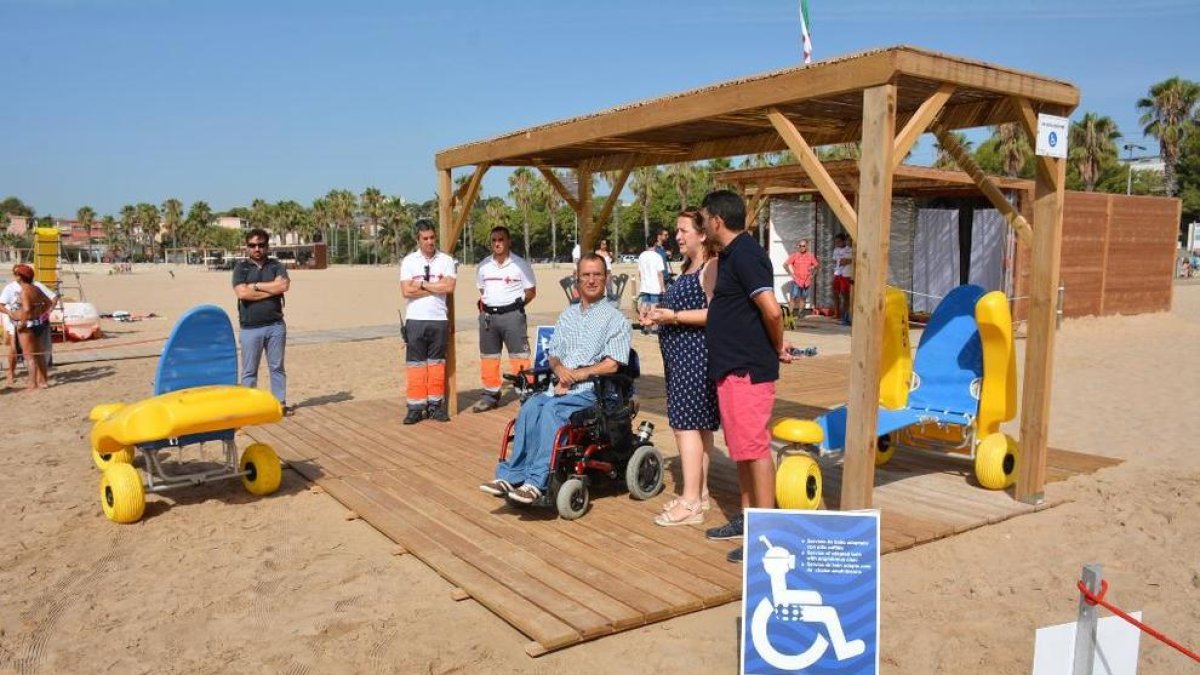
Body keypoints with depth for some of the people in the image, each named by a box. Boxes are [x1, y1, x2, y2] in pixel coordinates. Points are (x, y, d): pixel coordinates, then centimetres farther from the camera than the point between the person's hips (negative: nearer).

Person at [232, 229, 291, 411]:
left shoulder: (276, 266, 8)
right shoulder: (241, 267, 3)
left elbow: (284, 285, -10)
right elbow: (242, 293, -12)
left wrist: (256, 285, -8)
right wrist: (272, 290, -9)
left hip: (275, 325, 2)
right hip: (250, 328, -2)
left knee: (277, 367, 9)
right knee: (249, 370, 4)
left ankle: (280, 403, 16)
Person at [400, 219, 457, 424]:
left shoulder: (446, 260, 4)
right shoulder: (409, 261, 3)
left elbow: (449, 287, -10)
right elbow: (406, 291, -8)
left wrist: (422, 284, -8)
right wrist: (436, 287, -7)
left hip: (439, 320, 1)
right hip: (415, 320, -1)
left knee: (437, 363, 7)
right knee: (415, 364, 1)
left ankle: (435, 405, 14)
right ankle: (416, 407, 5)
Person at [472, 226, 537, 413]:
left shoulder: (520, 264, -4)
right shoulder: (483, 266, 9)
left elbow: (531, 292, 0)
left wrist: (516, 304, -6)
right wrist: (486, 304, 8)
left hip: (512, 315, -5)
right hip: (488, 315, 5)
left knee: (519, 356, -6)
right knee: (488, 357, 11)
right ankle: (491, 394, 22)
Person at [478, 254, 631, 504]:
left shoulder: (615, 318, 3)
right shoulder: (568, 315, 22)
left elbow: (611, 364, -7)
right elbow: (553, 356, 19)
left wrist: (576, 375, -12)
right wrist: (560, 369, -4)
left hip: (592, 389, -5)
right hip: (560, 387, 5)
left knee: (552, 410, -32)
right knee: (529, 408, -25)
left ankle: (536, 482, -35)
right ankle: (511, 476, -27)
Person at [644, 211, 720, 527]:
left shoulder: (711, 267, -12)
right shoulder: (688, 267, 19)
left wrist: (674, 317, -21)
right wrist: (662, 314, 12)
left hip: (696, 355, -10)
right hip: (681, 355, 10)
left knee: (686, 423, -10)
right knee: (698, 424, 13)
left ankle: (691, 503, -7)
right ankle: (699, 492, 21)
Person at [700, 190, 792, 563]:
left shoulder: (744, 254, -18)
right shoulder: (730, 254, 14)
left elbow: (771, 309, -24)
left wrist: (778, 347, -11)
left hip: (748, 368, -11)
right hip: (732, 366, 11)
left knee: (754, 447, -6)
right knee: (741, 447, 17)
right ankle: (748, 517, 28)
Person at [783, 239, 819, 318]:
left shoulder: (811, 256, 8)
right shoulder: (794, 256, 1)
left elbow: (817, 265, 20)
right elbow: (785, 265, 1)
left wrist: (813, 267, 1)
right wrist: (791, 273, -4)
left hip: (806, 281, 3)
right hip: (796, 281, -3)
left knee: (803, 298, 8)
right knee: (793, 297, -10)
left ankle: (800, 314, 16)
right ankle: (790, 313, -11)